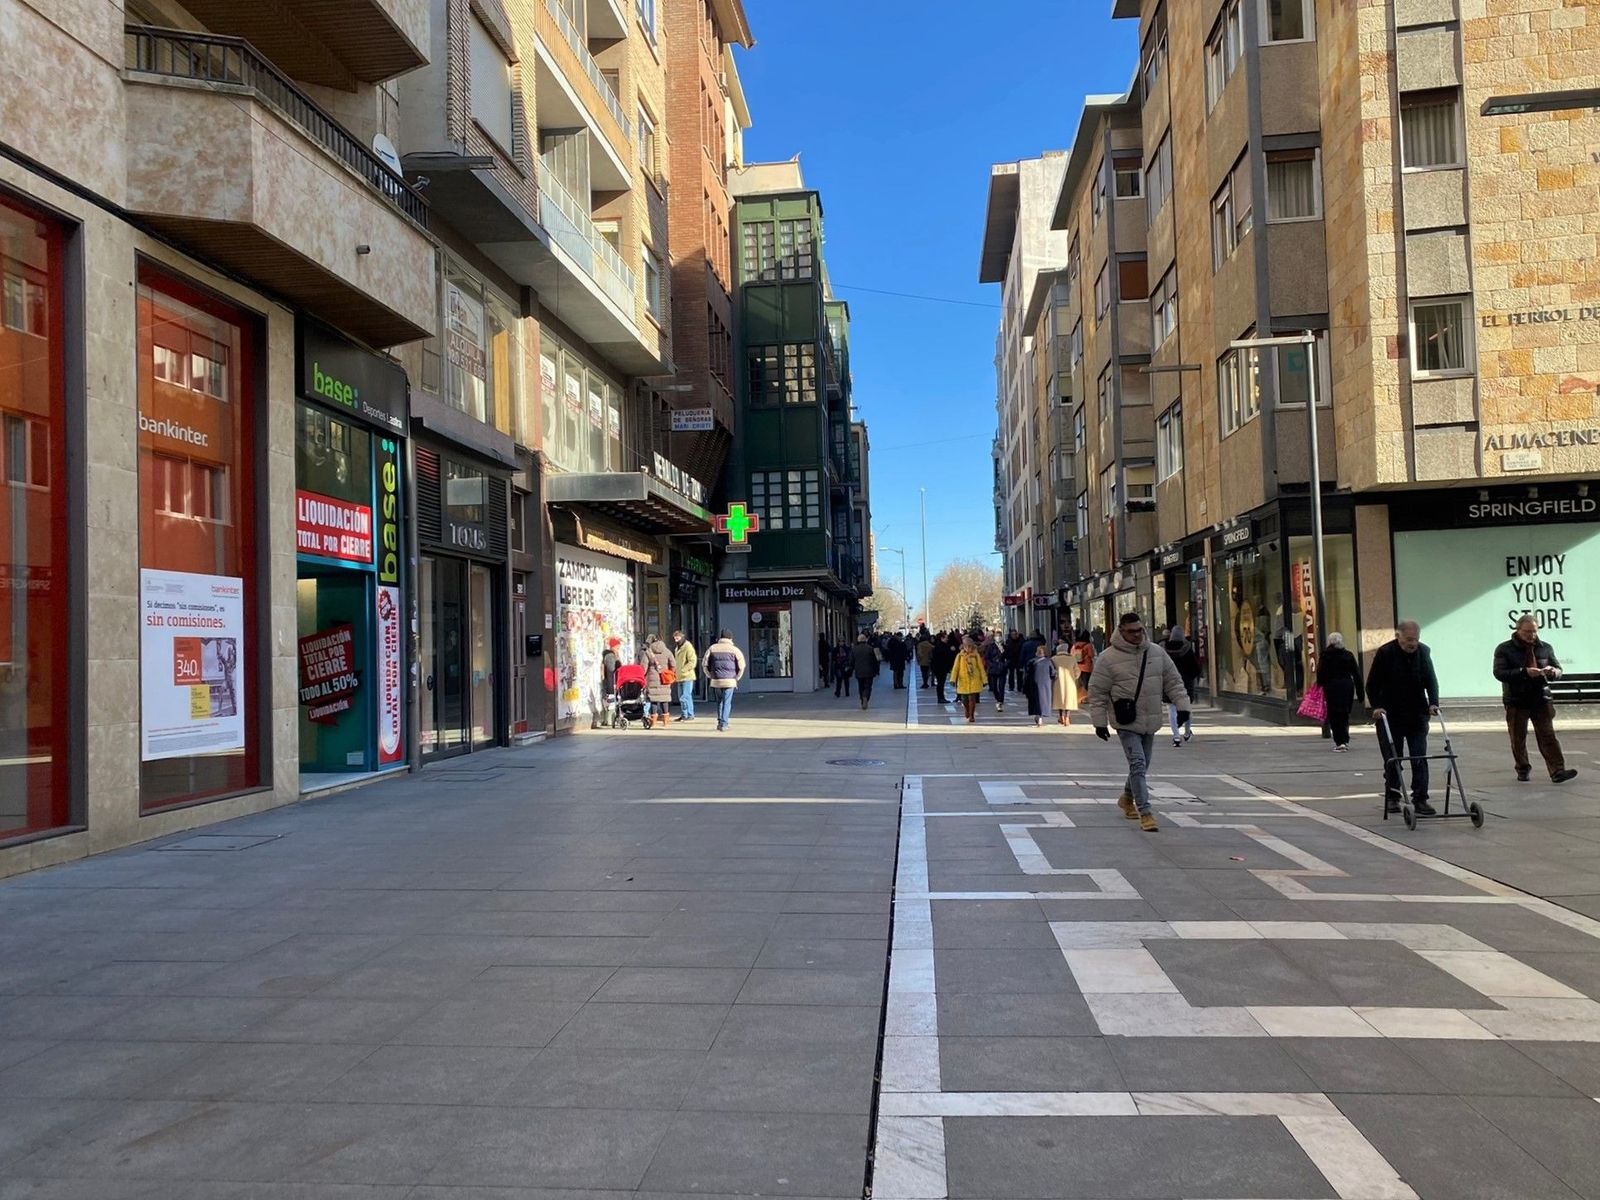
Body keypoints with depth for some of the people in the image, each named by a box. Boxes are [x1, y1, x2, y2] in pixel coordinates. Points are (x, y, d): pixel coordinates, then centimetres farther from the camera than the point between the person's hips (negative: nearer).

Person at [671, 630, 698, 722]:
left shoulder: (688, 647, -11)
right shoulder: (677, 648, 18)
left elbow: (693, 662, -18)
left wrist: (682, 670, -19)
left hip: (687, 677, -9)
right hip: (680, 677, 9)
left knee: (685, 697, -9)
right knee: (681, 697, 11)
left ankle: (690, 715, -3)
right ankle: (683, 715, 18)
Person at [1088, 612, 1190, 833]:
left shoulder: (1157, 653, 4)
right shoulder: (1109, 658, -9)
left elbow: (1173, 681, 12)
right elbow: (1097, 692, -5)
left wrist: (1182, 705, 1)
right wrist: (1100, 722, -6)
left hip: (1150, 722, 5)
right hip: (1127, 723, -5)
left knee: (1142, 765, 17)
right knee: (1138, 765, -14)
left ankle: (1127, 798, 40)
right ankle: (1145, 812, -12)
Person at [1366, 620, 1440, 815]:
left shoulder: (1424, 652, 1)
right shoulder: (1385, 653, -10)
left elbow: (1431, 680, 8)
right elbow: (1372, 684, -6)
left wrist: (1433, 703, -6)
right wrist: (1377, 706, -17)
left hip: (1417, 714, 3)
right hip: (1390, 716, -3)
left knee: (1420, 758, -3)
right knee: (1392, 759, 4)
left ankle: (1420, 799, -2)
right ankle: (1392, 797, 17)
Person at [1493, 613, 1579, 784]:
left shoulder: (1546, 647, 10)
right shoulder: (1504, 649, -2)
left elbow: (1559, 670, 14)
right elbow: (1499, 673, -12)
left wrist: (1552, 671, -11)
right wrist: (1524, 672, -24)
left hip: (1541, 700, 2)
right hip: (1516, 702, -2)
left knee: (1548, 737, -4)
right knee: (1518, 739, 6)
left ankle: (1557, 771, -8)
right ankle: (1523, 770, 20)